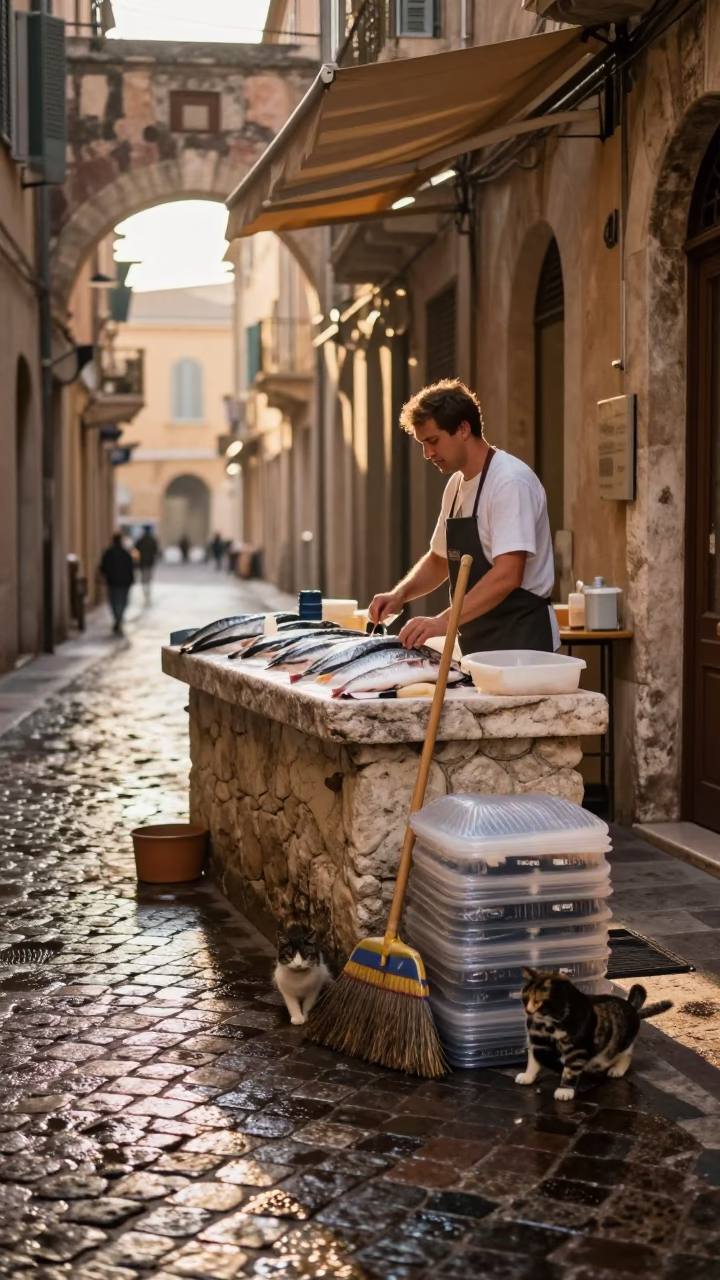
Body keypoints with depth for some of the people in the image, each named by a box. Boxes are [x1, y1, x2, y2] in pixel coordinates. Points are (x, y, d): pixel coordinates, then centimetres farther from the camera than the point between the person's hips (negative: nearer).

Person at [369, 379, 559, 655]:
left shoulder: (510, 482, -17)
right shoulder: (456, 484, 10)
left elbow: (507, 576, -26)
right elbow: (439, 560, 21)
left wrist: (443, 621, -32)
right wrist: (400, 594, 3)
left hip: (519, 639, -8)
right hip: (479, 642, 8)